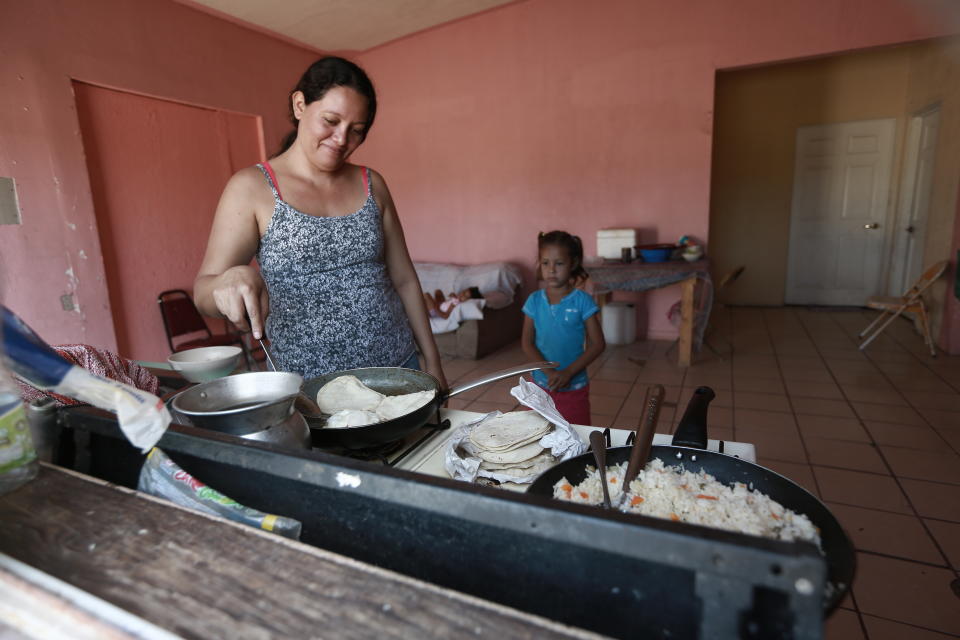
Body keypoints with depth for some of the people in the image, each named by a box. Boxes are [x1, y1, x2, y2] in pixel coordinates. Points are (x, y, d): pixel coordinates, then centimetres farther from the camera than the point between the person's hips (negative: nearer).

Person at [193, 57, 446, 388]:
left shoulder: (371, 185, 5)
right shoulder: (251, 188, -4)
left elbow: (404, 280, 7)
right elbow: (203, 293, -6)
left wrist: (432, 363, 6)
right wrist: (231, 278, -30)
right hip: (307, 385, -3)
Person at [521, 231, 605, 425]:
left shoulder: (582, 301, -10)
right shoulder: (534, 301, -2)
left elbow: (598, 344, -10)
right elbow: (527, 343, -3)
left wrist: (568, 372, -18)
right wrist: (549, 372, -16)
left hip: (574, 387, -2)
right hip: (541, 385, 2)